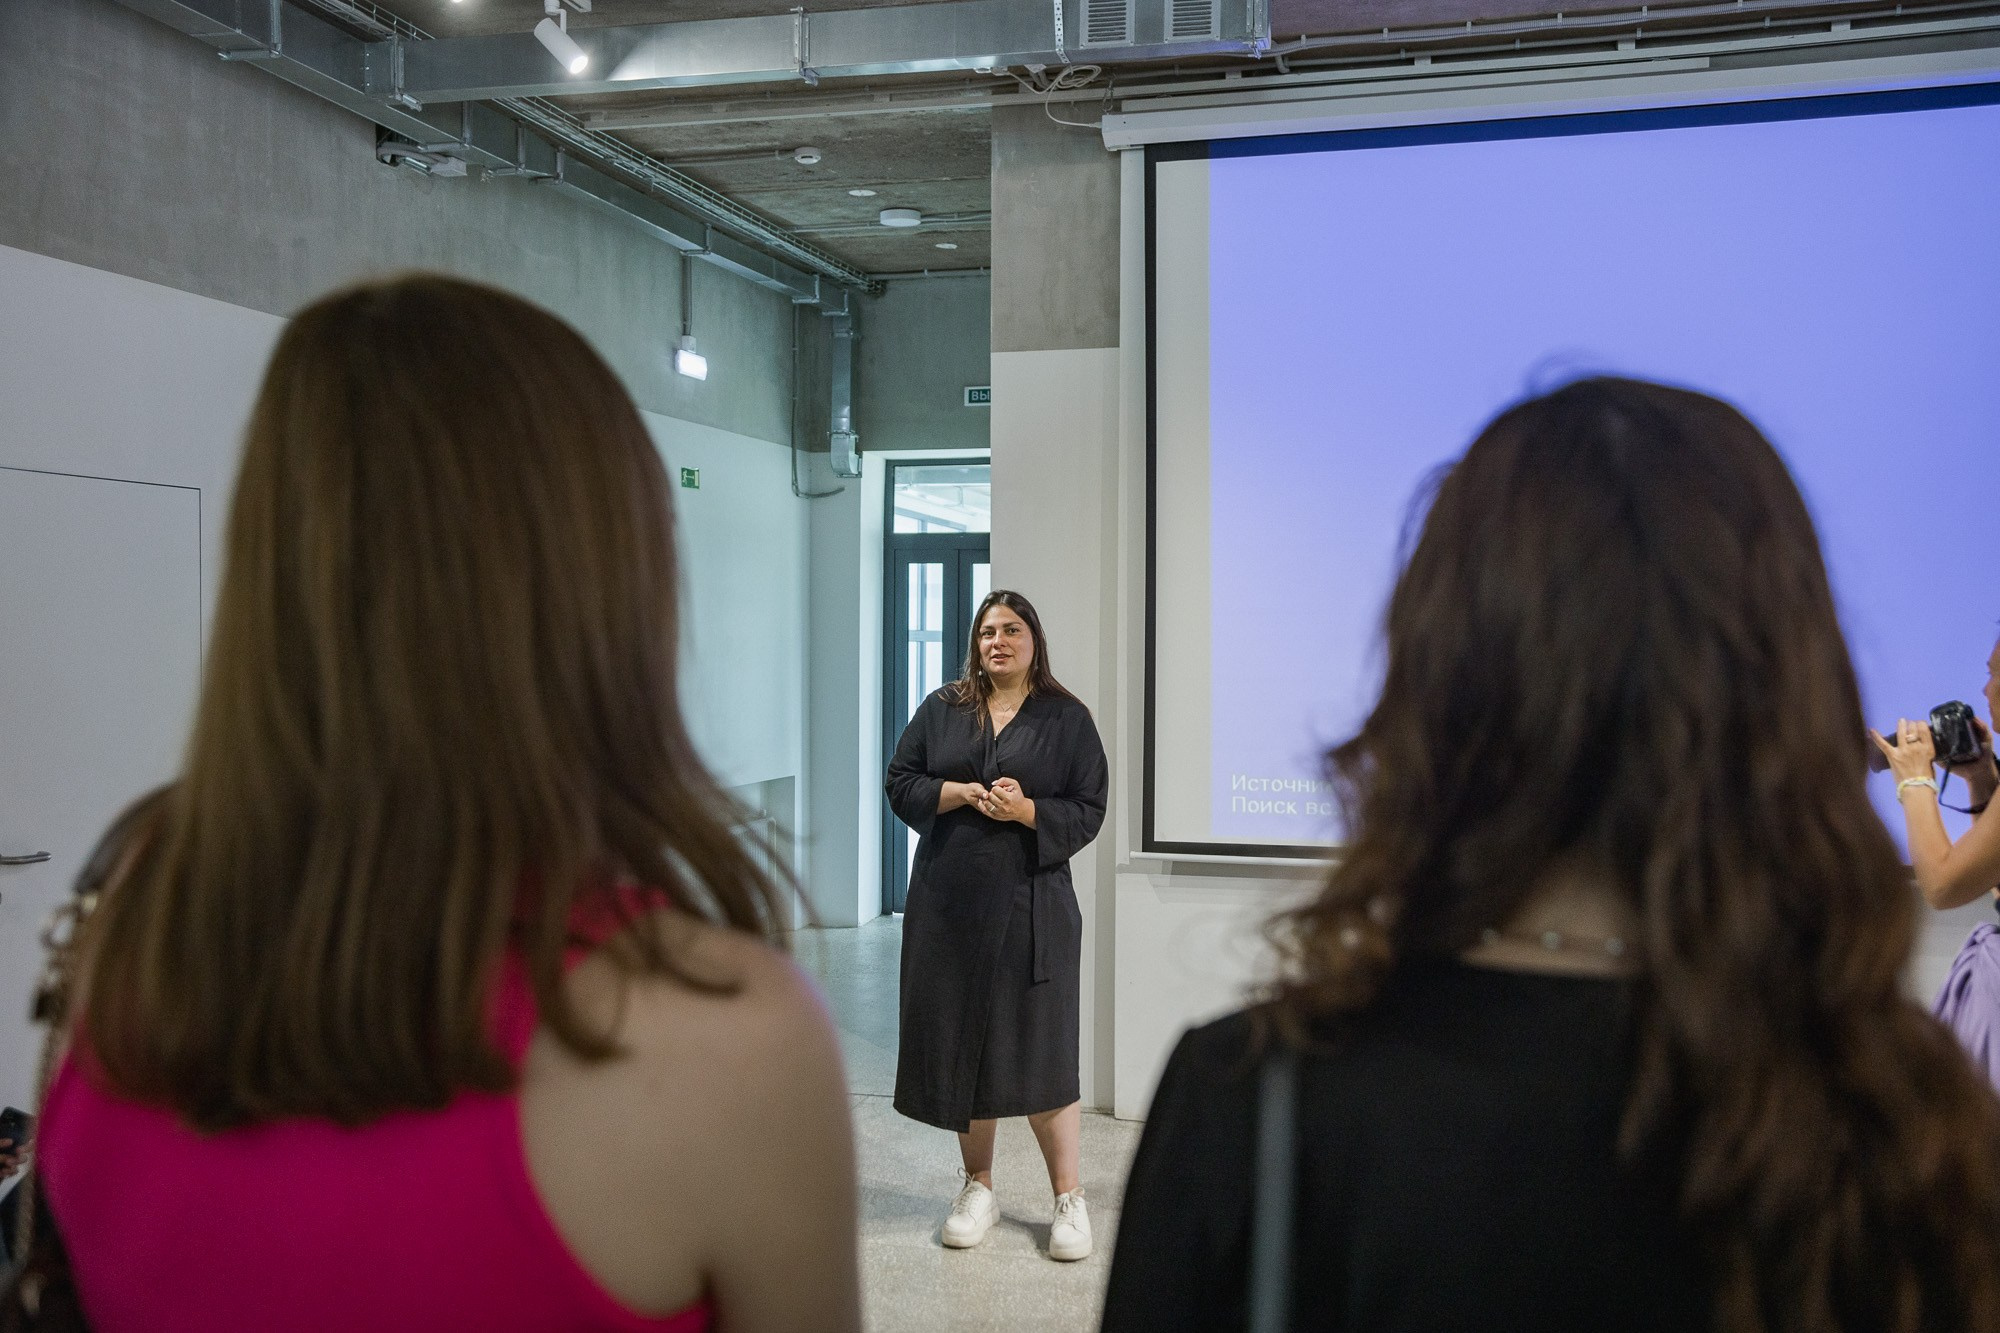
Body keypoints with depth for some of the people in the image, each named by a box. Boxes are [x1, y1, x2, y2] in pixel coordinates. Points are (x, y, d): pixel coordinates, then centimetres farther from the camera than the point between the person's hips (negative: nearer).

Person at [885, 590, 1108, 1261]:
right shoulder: (941, 709, 10)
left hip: (1030, 908, -3)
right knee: (959, 1042, 7)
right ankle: (979, 1188, 23)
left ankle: (1070, 1200, 9)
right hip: (948, 905, 3)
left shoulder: (1067, 719, 3)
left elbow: (1088, 810, 0)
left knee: (1042, 1049, -4)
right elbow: (900, 783, 6)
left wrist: (1027, 810, -17)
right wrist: (959, 792, -11)